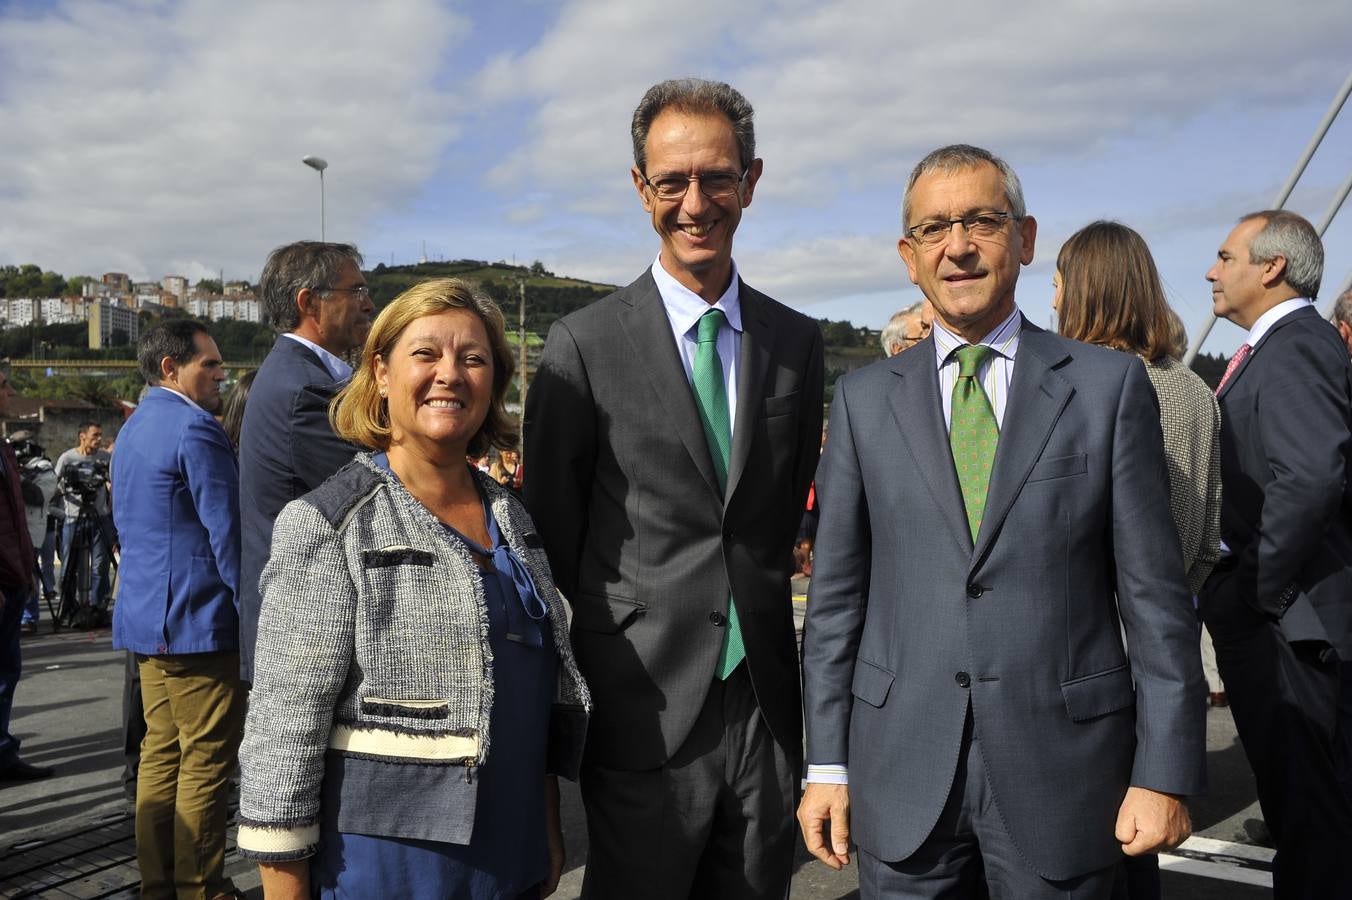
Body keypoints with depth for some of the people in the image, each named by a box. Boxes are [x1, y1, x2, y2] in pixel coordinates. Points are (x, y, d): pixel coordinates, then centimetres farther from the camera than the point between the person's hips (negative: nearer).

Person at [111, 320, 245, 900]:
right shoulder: (196, 430, -16)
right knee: (206, 760, -2)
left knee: (160, 752, 15)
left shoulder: (133, 428, 15)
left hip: (145, 616, 10)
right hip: (198, 621, -10)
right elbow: (226, 531, -19)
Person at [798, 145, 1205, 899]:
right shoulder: (864, 399, 4)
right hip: (902, 777, 1)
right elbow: (837, 594, 5)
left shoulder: (1110, 384, 0)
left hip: (1062, 774, -1)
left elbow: (1154, 594, -1)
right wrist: (827, 763, 2)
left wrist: (1164, 773, -4)